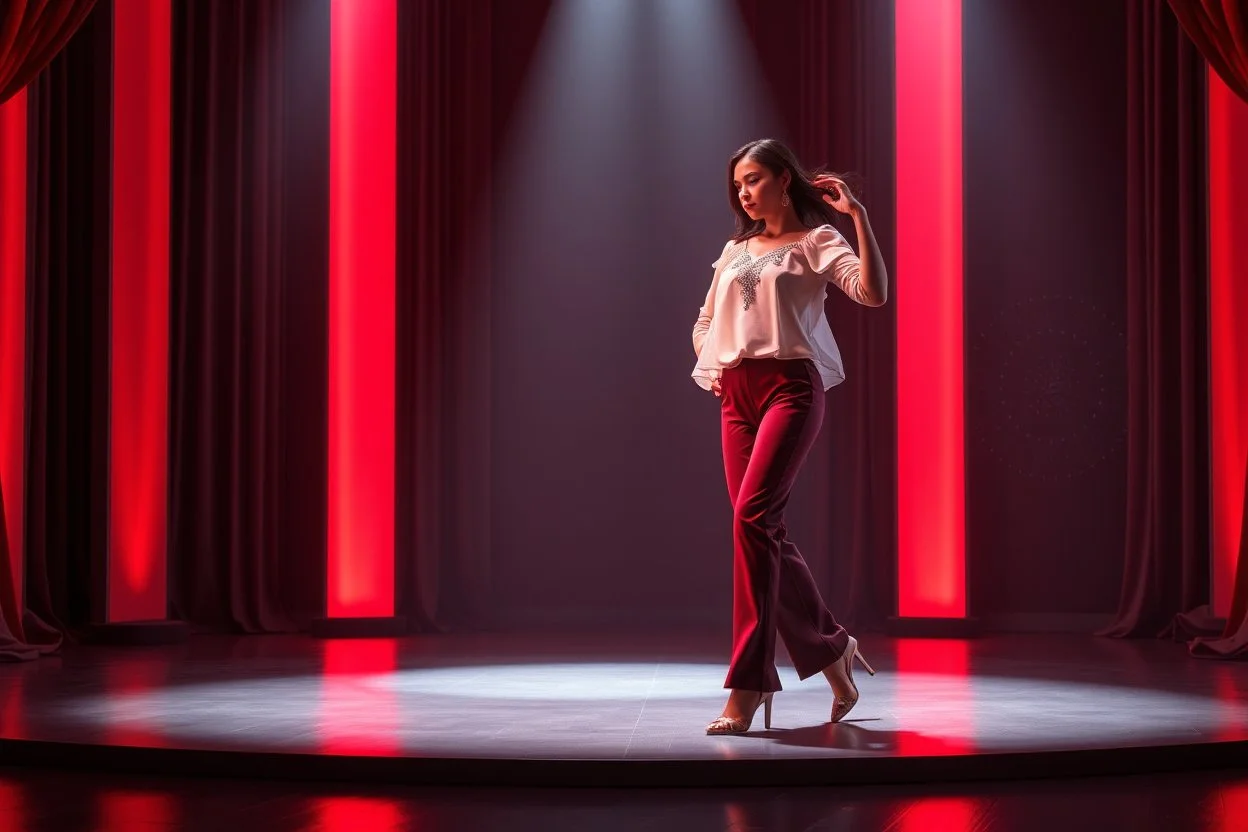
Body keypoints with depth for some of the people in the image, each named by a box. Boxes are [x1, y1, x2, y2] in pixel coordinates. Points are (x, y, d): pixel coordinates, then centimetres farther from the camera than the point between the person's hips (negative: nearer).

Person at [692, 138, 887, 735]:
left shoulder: (815, 240, 5)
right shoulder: (735, 250, 21)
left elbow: (874, 292, -13)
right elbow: (705, 322, 32)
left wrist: (859, 216, -14)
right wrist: (709, 370, 15)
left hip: (790, 387, -6)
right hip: (737, 397, 7)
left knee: (751, 517, -21)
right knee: (765, 530, 2)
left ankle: (746, 686, -21)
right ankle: (831, 648, 20)